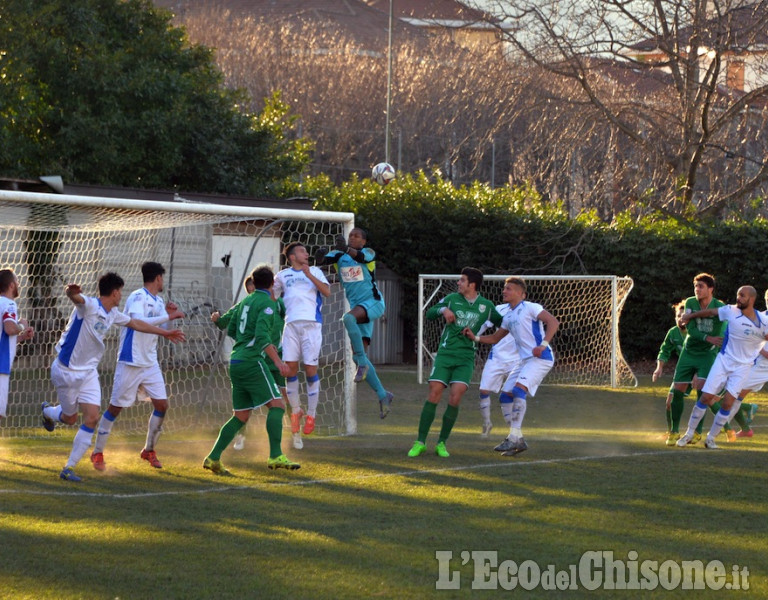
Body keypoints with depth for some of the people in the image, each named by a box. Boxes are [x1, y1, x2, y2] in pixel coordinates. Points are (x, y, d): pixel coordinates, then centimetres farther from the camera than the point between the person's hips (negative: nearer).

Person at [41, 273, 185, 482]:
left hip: (89, 372, 7)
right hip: (67, 370, -7)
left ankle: (69, 468, -1)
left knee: (92, 418, -8)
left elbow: (135, 323, 23)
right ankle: (48, 411, 45)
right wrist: (71, 291, -67)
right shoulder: (89, 305, -19)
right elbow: (75, 297, -42)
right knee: (70, 418, 7)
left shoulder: (112, 314, 7)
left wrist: (165, 332, 29)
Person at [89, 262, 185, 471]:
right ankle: (98, 453, 11)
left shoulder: (159, 301, 12)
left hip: (150, 363, 8)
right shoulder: (138, 297, -14)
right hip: (130, 362, -8)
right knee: (116, 407, -1)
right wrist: (168, 316, -29)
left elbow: (162, 329, 19)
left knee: (161, 404, 2)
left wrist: (169, 314, 0)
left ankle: (149, 450, 17)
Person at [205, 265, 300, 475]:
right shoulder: (267, 303, -7)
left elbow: (229, 329, 24)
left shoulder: (245, 302, 17)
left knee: (241, 416, 13)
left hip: (236, 362, 8)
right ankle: (276, 456, -24)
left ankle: (213, 458, 10)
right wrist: (277, 361, -25)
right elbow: (262, 336, -19)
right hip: (252, 361, -8)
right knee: (276, 404, -11)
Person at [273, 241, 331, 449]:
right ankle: (295, 411, 10)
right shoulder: (282, 276, 17)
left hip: (311, 324, -2)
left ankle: (311, 414, 5)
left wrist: (309, 275, -10)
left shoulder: (315, 271, 13)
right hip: (291, 324, 2)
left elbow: (327, 292, -3)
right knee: (290, 367, -5)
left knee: (310, 368, -5)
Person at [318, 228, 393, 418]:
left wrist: (346, 249, -47)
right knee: (358, 356, -1)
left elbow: (360, 257, -27)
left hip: (373, 302, -6)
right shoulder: (339, 255, 9)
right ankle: (382, 395, 8)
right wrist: (320, 257, -34)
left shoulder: (368, 252, -4)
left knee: (348, 318, -36)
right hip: (357, 307, 6)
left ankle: (362, 363, -28)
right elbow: (323, 260, -10)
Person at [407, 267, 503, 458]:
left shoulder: (486, 306, 6)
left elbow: (502, 323, 20)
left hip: (465, 358, 0)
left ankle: (442, 443, 0)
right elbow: (429, 314, 7)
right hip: (445, 354, 0)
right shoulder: (453, 298, 5)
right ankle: (420, 442, -2)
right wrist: (443, 309, -12)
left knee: (455, 397, -15)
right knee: (434, 394, -10)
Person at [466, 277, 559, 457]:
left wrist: (543, 345, -23)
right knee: (505, 396, 2)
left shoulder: (530, 308, -6)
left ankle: (514, 437, -27)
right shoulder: (509, 317, 19)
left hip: (541, 358, -9)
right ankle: (518, 441, 7)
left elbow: (553, 322, -14)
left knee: (518, 390, -25)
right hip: (525, 360, 9)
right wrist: (475, 337, 11)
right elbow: (495, 338, 27)